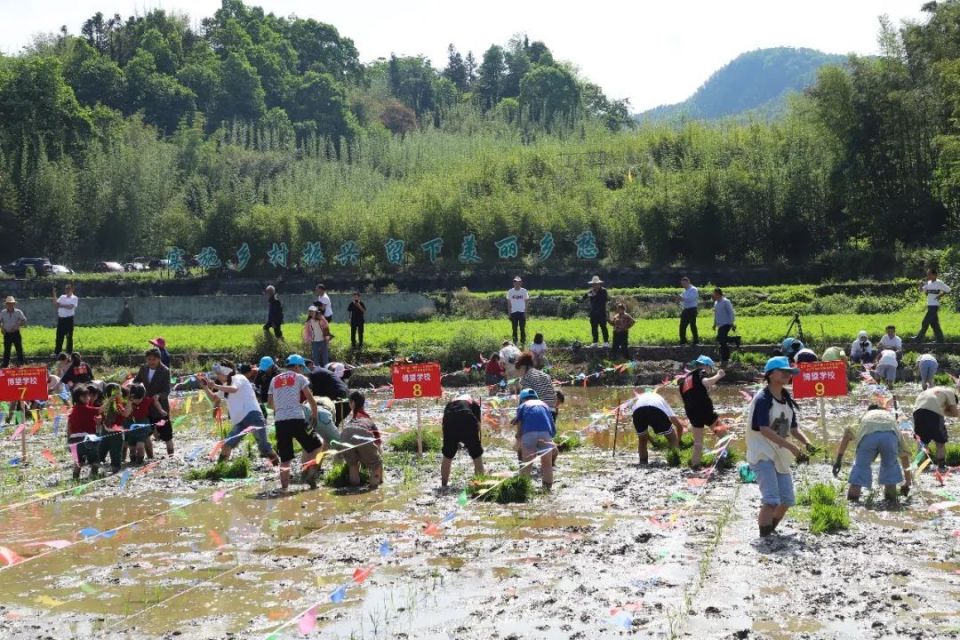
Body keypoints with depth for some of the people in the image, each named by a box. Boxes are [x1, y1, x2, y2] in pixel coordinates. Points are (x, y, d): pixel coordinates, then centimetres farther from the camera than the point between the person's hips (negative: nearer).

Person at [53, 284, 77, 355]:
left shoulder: (74, 298, -2)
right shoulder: (62, 297, 15)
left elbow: (70, 306, -18)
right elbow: (55, 305, 8)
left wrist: (61, 305, -15)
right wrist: (54, 294, 1)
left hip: (69, 319, -5)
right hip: (60, 318, 5)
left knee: (69, 337, 0)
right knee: (59, 336, 8)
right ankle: (57, 352, 15)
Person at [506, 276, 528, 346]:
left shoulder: (524, 291, 2)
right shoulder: (510, 291, 2)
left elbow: (525, 303, 4)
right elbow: (509, 303, 6)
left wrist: (525, 313, -2)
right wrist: (509, 313, 0)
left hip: (522, 312, 0)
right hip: (513, 312, 0)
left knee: (522, 328, -1)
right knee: (514, 329, 4)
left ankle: (523, 341, 5)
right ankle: (515, 342, 10)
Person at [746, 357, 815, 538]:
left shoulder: (787, 400, 11)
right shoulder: (762, 399, -14)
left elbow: (793, 428, 14)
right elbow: (764, 429, -23)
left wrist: (807, 443, -7)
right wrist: (791, 446, -27)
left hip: (780, 454, 8)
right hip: (762, 454, -8)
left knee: (787, 500, 9)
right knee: (771, 500, -19)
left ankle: (771, 530, 28)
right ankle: (764, 537, -15)